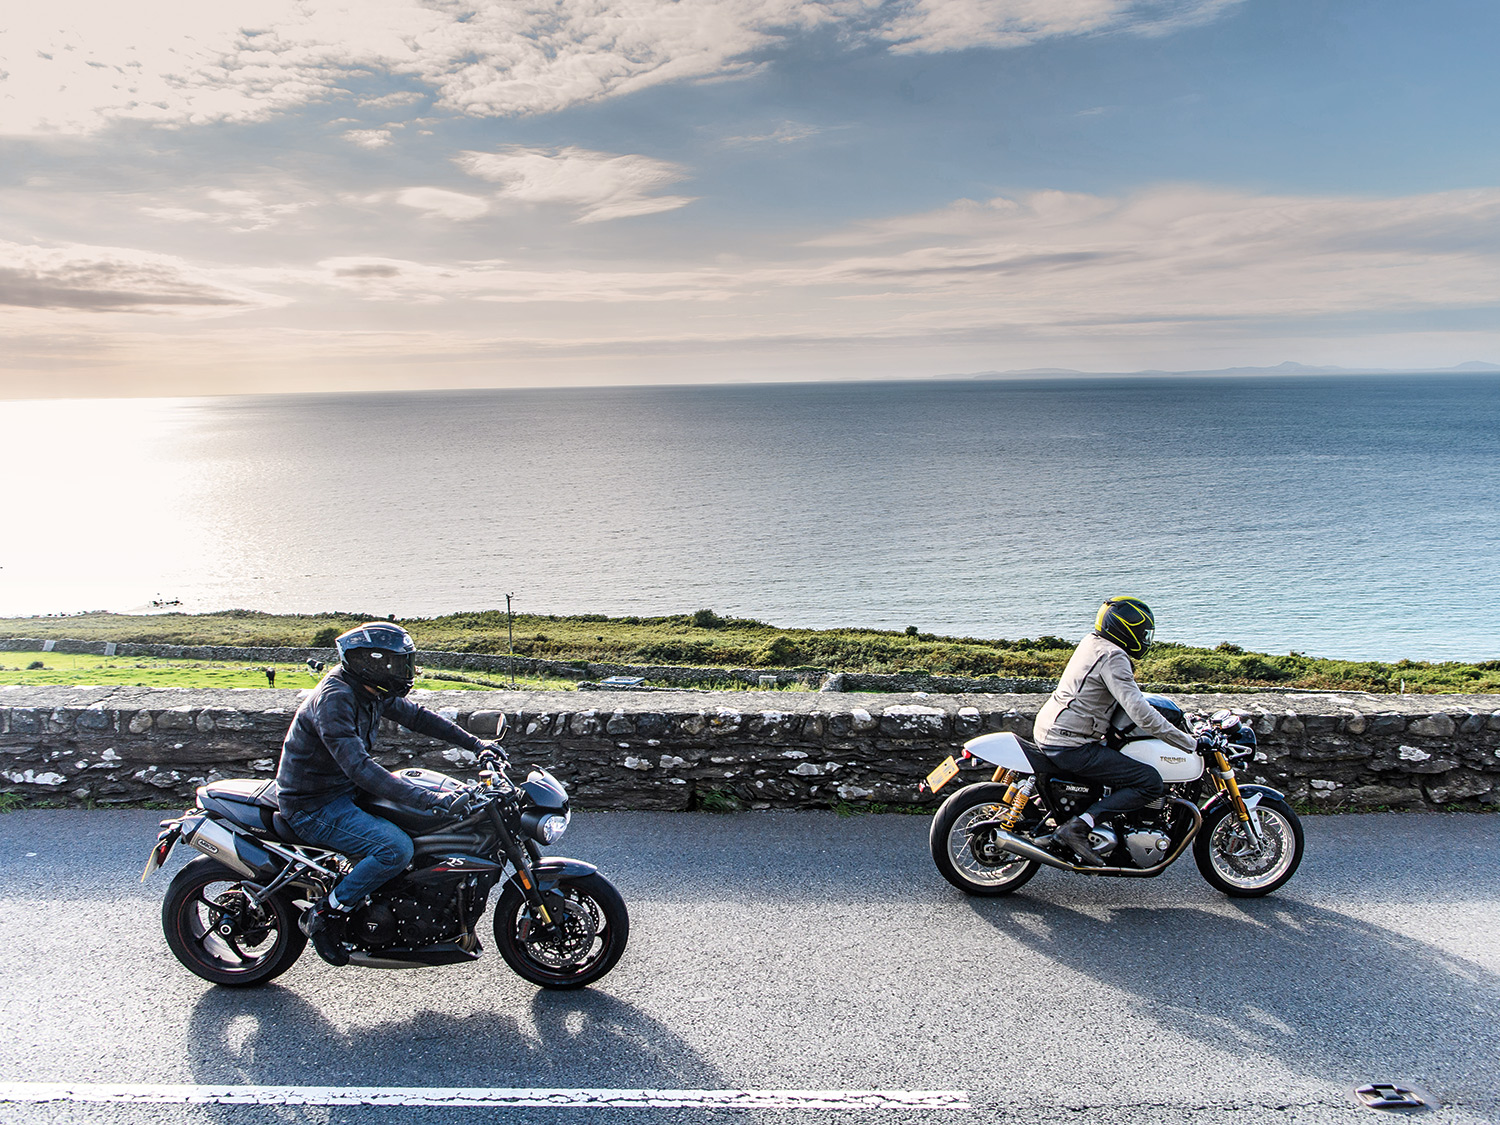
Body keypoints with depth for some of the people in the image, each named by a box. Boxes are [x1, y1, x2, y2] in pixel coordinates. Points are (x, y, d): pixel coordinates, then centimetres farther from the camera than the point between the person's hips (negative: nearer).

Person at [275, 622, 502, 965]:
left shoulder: (374, 692, 1)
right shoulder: (333, 699, -27)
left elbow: (415, 715, 14)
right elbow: (359, 766, -36)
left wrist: (474, 743, 7)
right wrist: (428, 799, -41)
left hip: (344, 789, 10)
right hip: (313, 807, -10)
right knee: (396, 848, -27)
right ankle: (325, 914, -9)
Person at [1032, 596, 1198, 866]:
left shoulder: (1092, 641, 14)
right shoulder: (1112, 656, -15)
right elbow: (1140, 713, -22)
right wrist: (1192, 743, -15)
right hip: (1070, 747, -10)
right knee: (1151, 783, -10)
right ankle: (1078, 827, -17)